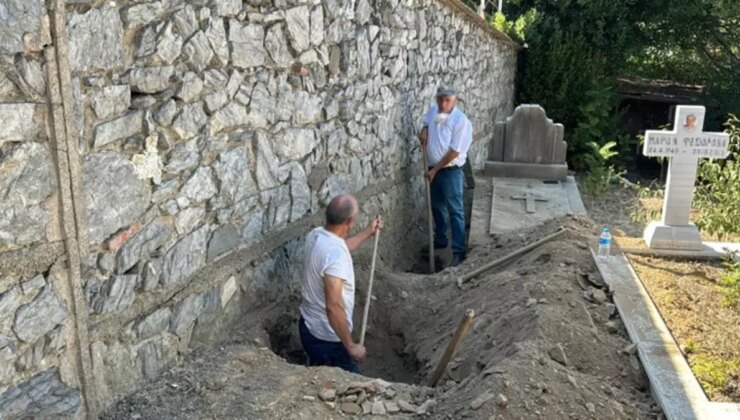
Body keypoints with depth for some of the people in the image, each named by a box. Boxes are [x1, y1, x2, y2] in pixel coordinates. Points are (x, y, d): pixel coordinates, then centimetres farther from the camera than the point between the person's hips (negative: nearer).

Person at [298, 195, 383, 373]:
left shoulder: (316, 235, -4)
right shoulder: (335, 255, -32)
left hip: (309, 326, 9)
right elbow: (333, 307, -33)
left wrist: (368, 232, 27)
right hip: (327, 337, -9)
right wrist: (351, 346, -24)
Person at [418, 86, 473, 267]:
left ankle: (459, 251, 3)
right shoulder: (433, 110, -1)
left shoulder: (461, 121, -21)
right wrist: (424, 130, 0)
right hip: (433, 168, 7)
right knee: (436, 207, 19)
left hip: (451, 171, -7)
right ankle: (440, 240, 37)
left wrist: (435, 170, -17)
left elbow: (454, 152, -21)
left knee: (455, 211, -3)